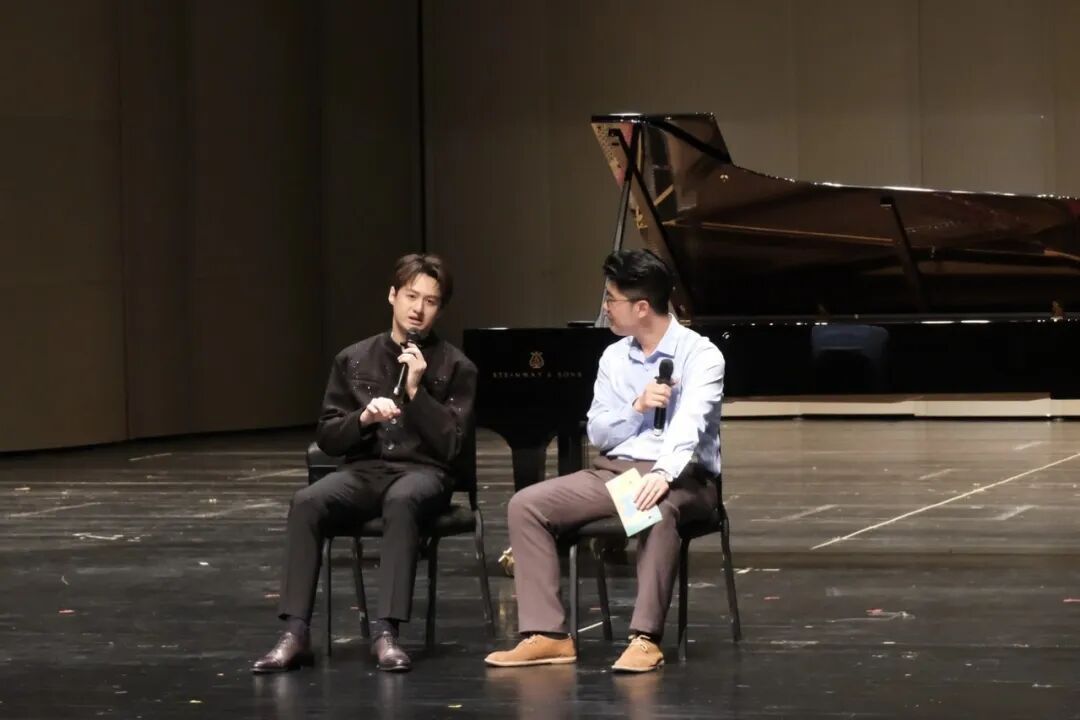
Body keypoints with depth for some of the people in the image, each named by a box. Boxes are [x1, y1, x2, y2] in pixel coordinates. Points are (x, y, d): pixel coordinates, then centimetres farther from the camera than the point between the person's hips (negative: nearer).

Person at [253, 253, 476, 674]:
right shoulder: (354, 360, 11)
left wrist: (416, 391, -13)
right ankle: (296, 633, -33)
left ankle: (386, 631, -43)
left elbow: (450, 445, -4)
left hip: (422, 472, -3)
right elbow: (327, 438, 9)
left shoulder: (455, 367, 4)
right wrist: (363, 418, -11)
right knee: (306, 503, -30)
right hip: (365, 469, 3)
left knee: (401, 502, -40)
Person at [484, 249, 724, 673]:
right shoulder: (614, 358, 12)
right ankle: (547, 634, -18)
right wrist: (637, 407, -12)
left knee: (657, 510, -41)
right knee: (526, 505, -13)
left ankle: (646, 638, -38)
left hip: (680, 476, -6)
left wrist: (664, 473, -43)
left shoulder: (699, 354, -7)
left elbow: (690, 422, -25)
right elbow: (598, 434, 8)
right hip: (614, 471, 6)